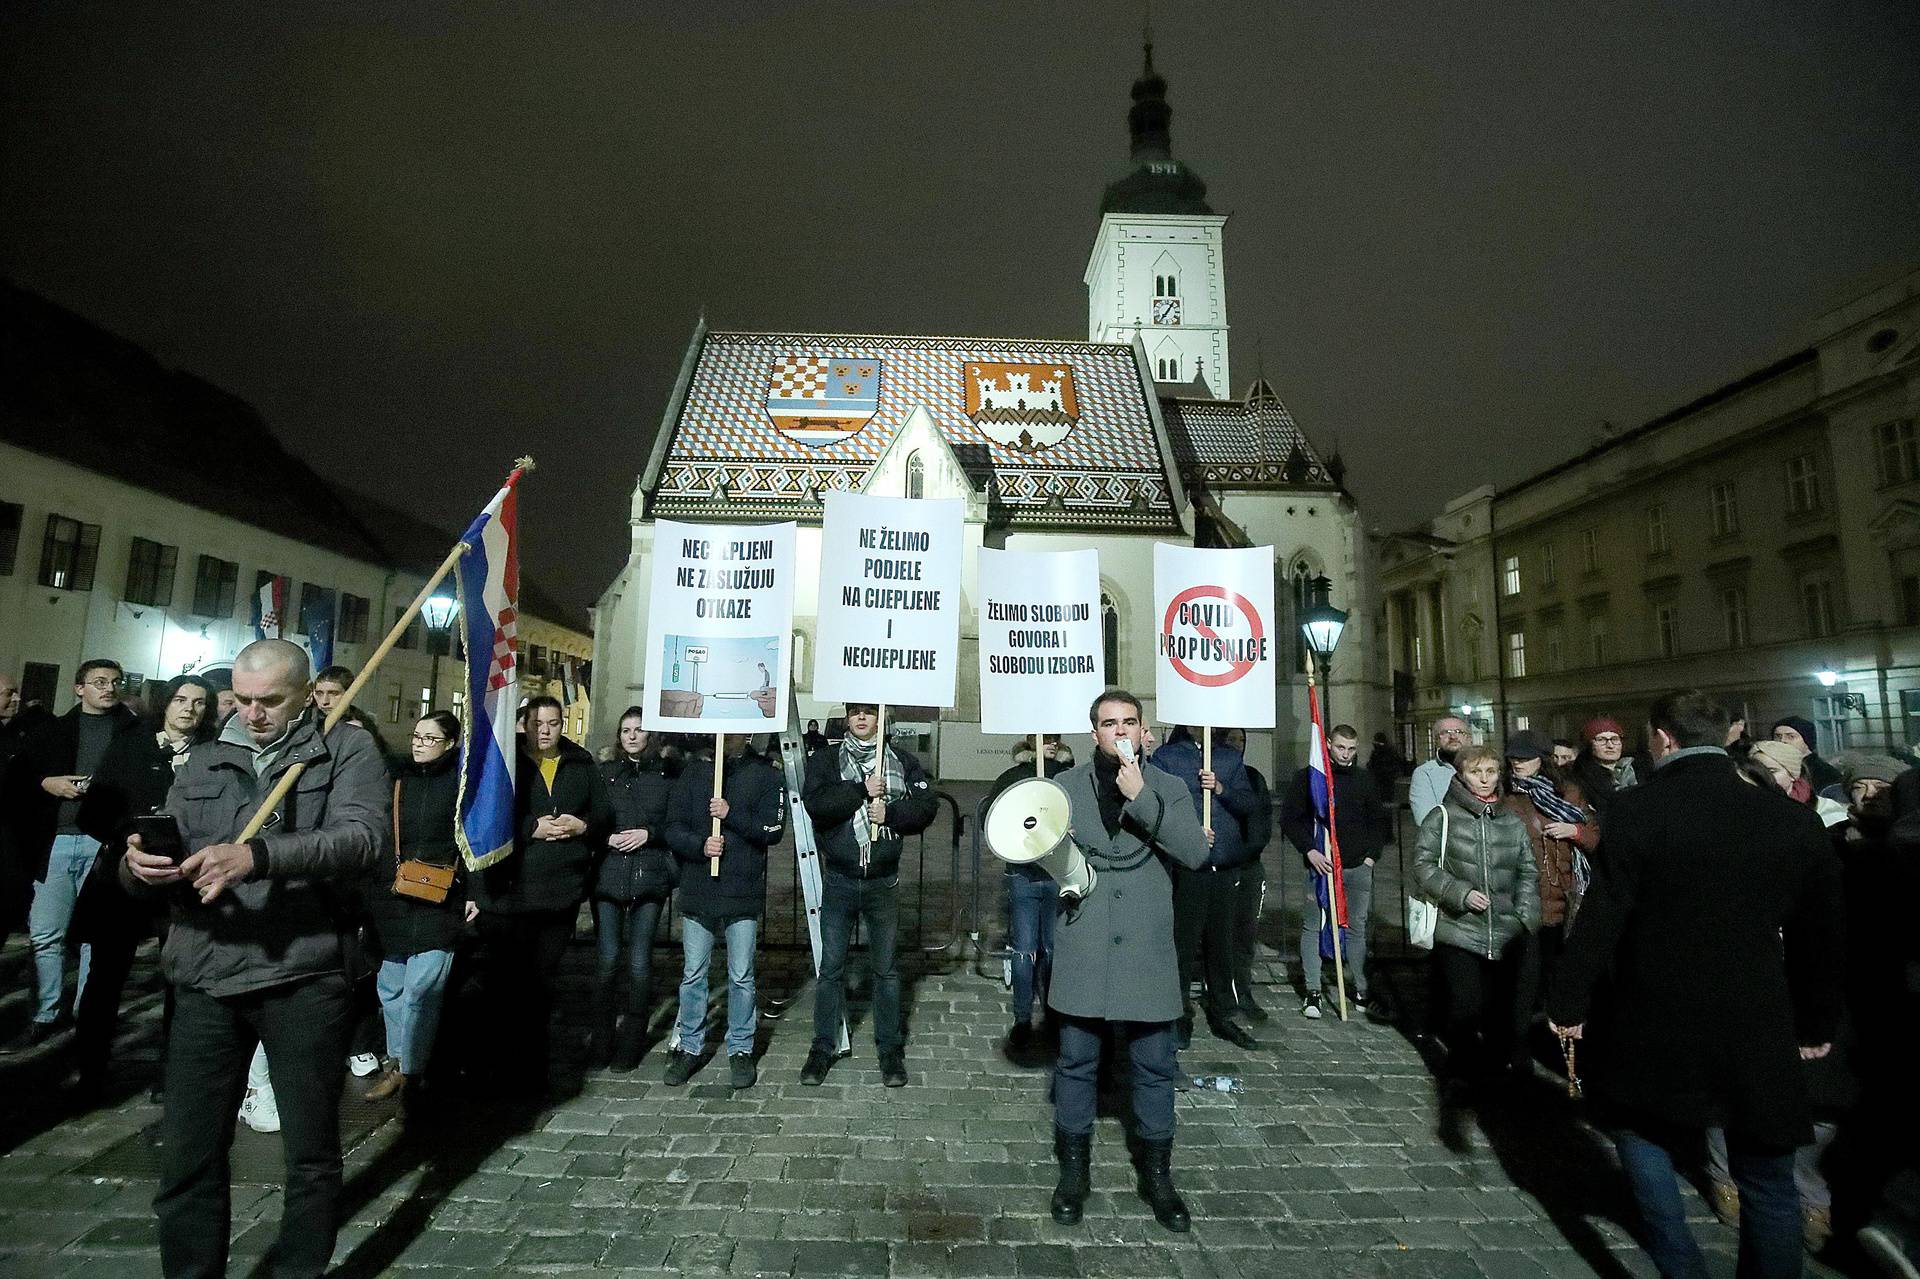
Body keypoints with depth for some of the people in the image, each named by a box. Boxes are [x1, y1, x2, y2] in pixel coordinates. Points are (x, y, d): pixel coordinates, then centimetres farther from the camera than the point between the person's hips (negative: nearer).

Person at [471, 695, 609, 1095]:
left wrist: (582, 825, -10)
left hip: (561, 893, 3)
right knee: (507, 985, 3)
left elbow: (604, 815, 11)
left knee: (541, 984, 14)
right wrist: (533, 829, -17)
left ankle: (533, 1070, 26)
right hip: (507, 892, -3)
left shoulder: (583, 766, 9)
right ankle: (507, 1066, 17)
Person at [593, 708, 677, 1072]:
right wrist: (606, 838, -9)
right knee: (608, 958, 0)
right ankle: (603, 1039, 16)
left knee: (639, 961, 1)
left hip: (650, 875, -1)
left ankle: (631, 1042, 13)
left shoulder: (665, 776, 6)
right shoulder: (604, 774, 10)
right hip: (609, 874, 1)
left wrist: (649, 833, -11)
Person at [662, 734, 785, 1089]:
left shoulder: (765, 775, 0)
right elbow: (673, 827, 3)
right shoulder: (694, 771, 5)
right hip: (698, 890, 2)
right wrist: (699, 845, -15)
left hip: (743, 891, -2)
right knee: (692, 974, 11)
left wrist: (731, 814, -18)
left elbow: (774, 830, -8)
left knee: (741, 976, 7)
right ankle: (689, 1046, 26)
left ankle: (740, 1049, 22)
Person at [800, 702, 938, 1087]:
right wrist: (862, 790, -20)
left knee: (885, 968, 10)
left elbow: (927, 806, -4)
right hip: (839, 880, 0)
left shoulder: (903, 761, 4)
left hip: (883, 881, 1)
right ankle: (823, 1047, 22)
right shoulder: (824, 760, 1)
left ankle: (890, 1048, 23)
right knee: (831, 966, 8)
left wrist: (890, 813, -18)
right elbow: (815, 802, -16)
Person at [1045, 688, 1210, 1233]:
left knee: (1154, 1065, 10)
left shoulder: (1168, 788, 3)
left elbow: (1195, 853, -11)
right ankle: (1075, 1168, 30)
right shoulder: (1066, 786, 4)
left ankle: (1156, 1172, 31)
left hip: (1146, 950, 0)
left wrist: (1141, 797, -17)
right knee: (1077, 1061, 11)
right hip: (1083, 949, 0)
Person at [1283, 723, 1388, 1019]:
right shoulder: (1308, 777, -1)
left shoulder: (1365, 779, 9)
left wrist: (1371, 855, 5)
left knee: (1357, 927, 7)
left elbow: (1378, 821, 16)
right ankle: (1312, 990, 7)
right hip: (1320, 864, -2)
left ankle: (1360, 988, 19)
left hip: (1358, 867, 2)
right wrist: (1309, 851, -10)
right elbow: (1289, 817, -1)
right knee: (1312, 926, 0)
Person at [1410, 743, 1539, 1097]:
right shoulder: (1443, 817, -1)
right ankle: (1460, 1074, 13)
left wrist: (1527, 916, 5)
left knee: (1502, 1013, 9)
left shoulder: (1512, 822, 11)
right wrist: (1460, 893, -13)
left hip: (1506, 935, 4)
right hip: (1459, 932, -4)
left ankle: (1492, 1071, 30)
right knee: (1467, 1008, -11)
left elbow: (1528, 872, 16)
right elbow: (1423, 865, -3)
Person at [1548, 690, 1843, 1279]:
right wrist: (1815, 1024, 20)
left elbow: (1600, 919, -14)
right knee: (1765, 1177, 17)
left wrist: (1568, 1003, -3)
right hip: (1759, 1030, 3)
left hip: (1653, 1024, -3)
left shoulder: (1635, 810, -14)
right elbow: (1820, 934, 7)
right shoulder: (1793, 817, -2)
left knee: (1642, 1130, 20)